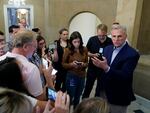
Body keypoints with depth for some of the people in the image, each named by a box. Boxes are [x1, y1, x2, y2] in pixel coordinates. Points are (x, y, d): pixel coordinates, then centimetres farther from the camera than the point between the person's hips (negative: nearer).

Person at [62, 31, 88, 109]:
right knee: (70, 97, 8)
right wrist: (71, 64, -22)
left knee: (77, 97, 20)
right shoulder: (68, 50, -11)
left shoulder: (84, 49, -2)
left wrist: (83, 64, -15)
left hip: (82, 76, 3)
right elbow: (63, 64, -4)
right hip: (71, 76, -3)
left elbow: (86, 62, 7)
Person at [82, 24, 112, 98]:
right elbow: (86, 52, 2)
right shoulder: (92, 40, -6)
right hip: (92, 67, 1)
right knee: (88, 85, 15)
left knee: (100, 87, 14)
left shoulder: (110, 42, -12)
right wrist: (93, 55, -16)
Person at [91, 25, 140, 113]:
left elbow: (125, 76, -27)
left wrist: (106, 67, -38)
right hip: (104, 91, 6)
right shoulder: (108, 49, 1)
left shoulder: (132, 54, -19)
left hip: (118, 96, -5)